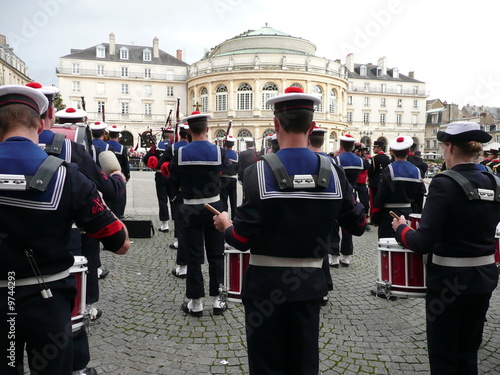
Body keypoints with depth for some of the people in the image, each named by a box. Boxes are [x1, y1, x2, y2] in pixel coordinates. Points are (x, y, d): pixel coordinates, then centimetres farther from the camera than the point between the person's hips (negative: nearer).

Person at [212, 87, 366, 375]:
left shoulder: (259, 172, -17)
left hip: (266, 284, -3)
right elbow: (358, 225, 3)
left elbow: (242, 240, -17)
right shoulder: (333, 172, -6)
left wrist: (226, 225, 4)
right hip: (310, 283, 3)